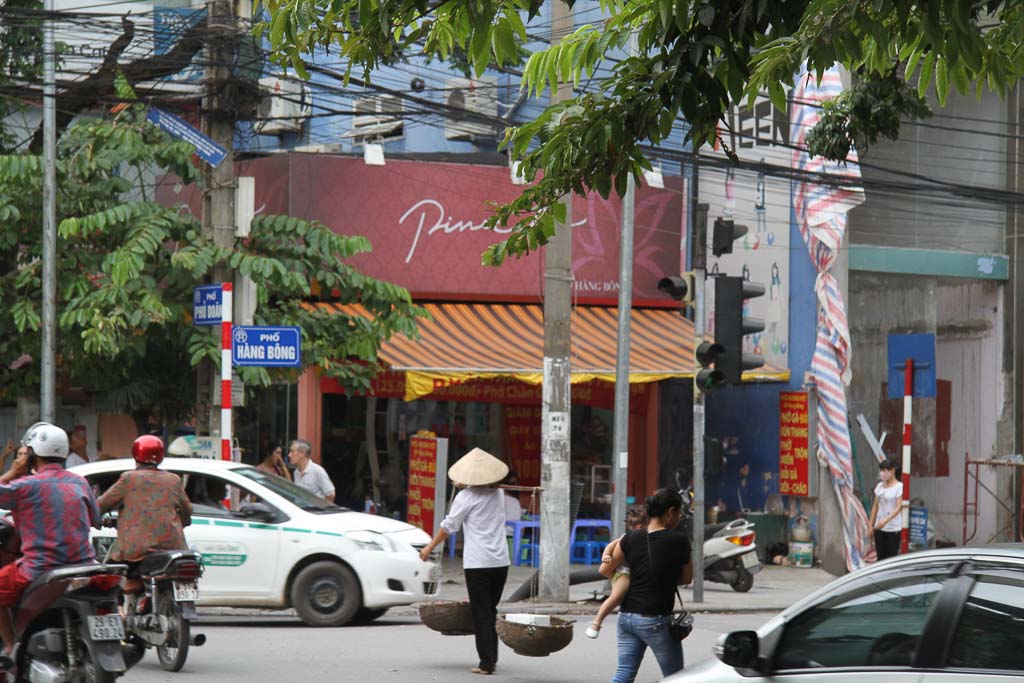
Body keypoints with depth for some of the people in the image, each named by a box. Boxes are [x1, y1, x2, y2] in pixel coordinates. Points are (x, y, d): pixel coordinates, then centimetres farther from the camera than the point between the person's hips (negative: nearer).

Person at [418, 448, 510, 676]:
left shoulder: (466, 497, -7)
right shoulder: (498, 494, 9)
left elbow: (448, 526, -2)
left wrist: (430, 547, 9)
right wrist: (466, 487, 33)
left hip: (477, 563, -5)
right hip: (500, 561, 5)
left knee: (481, 614, -2)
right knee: (491, 611, 16)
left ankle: (486, 662, -5)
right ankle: (492, 657, 17)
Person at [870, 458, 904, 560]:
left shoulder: (899, 486, -8)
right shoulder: (880, 486, 11)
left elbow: (898, 507, -15)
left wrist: (886, 520, -27)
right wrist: (871, 525, 12)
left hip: (893, 529, -6)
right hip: (879, 528, 6)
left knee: (891, 559, -5)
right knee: (881, 558, 4)